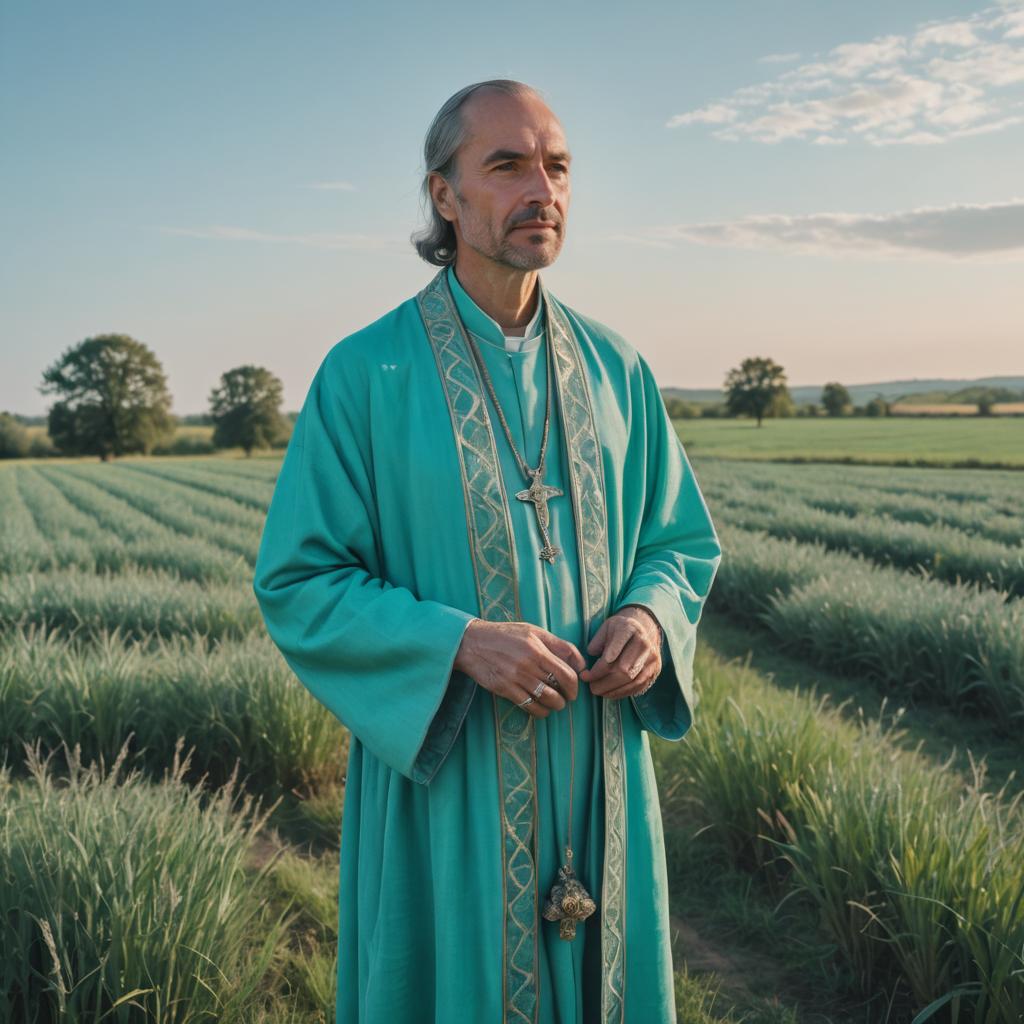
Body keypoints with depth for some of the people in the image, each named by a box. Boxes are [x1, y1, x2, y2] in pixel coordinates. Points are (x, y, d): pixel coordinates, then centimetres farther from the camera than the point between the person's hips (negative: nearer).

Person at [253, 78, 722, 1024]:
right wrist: (460, 643, -22)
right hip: (441, 771, -3)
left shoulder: (615, 369, 3)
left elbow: (683, 538, 11)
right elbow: (297, 584, -8)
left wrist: (650, 614, -11)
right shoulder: (364, 375, -9)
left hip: (596, 767, 4)